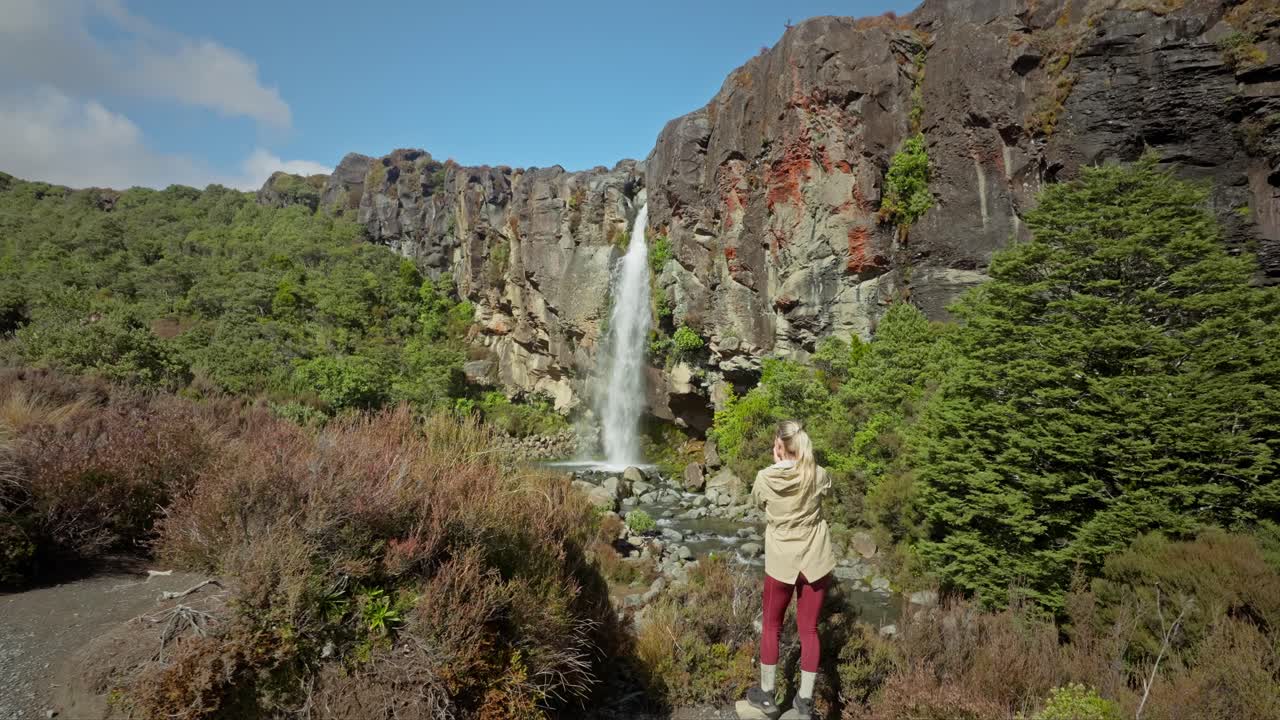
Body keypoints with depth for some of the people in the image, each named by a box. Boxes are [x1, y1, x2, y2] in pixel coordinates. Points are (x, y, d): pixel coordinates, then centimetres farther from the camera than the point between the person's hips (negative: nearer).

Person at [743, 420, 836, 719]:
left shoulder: (765, 478, -14)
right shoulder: (818, 475, -9)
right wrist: (798, 464, 9)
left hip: (781, 562, -2)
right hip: (816, 560, 2)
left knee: (771, 626, 16)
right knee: (808, 629, 12)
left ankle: (766, 694, 27)